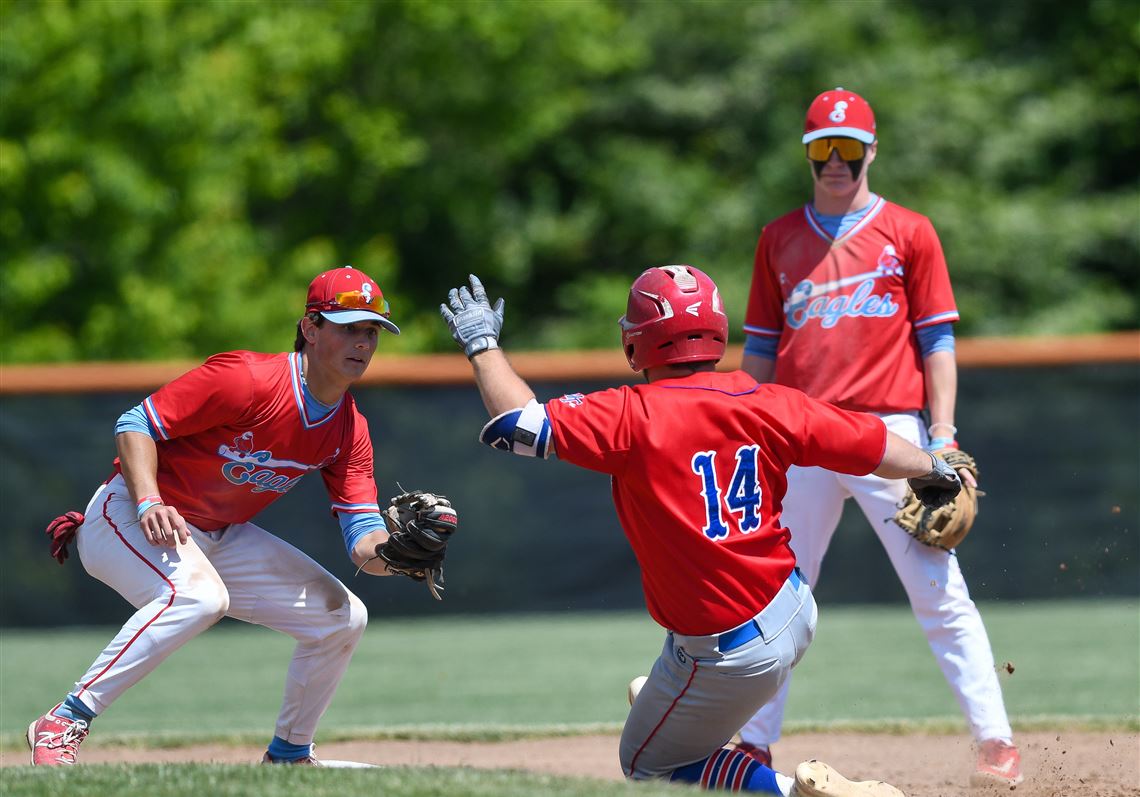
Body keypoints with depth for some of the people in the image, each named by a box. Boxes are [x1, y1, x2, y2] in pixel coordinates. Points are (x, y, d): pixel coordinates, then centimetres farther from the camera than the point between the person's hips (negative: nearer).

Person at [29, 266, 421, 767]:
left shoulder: (349, 430, -1)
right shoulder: (247, 381, -23)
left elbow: (363, 540, -5)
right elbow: (135, 424, -21)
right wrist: (149, 504, -35)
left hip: (220, 537, 8)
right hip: (129, 518, -8)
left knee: (342, 616, 4)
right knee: (199, 594, -38)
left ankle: (288, 755, 22)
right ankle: (63, 725, -34)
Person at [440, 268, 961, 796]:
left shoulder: (633, 418, -19)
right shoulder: (766, 405, -5)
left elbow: (519, 424, -22)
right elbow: (869, 444, 1)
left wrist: (482, 344, -5)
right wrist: (932, 471, 22)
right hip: (795, 614, 6)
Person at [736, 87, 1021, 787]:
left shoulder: (909, 233, 6)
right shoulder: (779, 240, 14)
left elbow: (938, 340, 3)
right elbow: (760, 348, 16)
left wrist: (942, 439, -5)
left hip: (889, 433, -3)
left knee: (940, 594, -6)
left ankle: (996, 742, -5)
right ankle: (756, 745, 13)